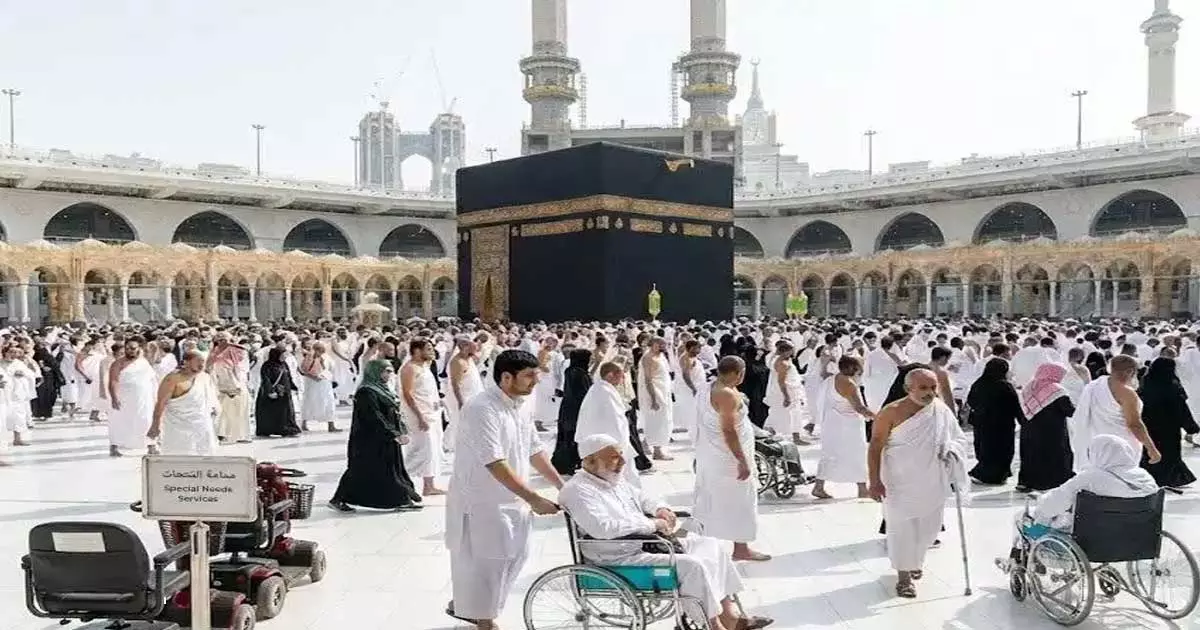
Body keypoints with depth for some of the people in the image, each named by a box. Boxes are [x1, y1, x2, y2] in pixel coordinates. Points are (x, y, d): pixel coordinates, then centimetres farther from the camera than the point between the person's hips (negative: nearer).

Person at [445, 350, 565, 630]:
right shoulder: (482, 409, -25)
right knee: (485, 561, 3)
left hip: (512, 499, 9)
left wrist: (562, 485, 4)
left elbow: (534, 450, 10)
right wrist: (533, 498, -31)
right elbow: (495, 463, -30)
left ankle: (463, 604, 34)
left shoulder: (522, 405, 3)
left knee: (513, 555, 16)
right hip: (482, 500, -9)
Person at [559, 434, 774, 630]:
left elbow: (641, 498, 29)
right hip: (622, 559, -10)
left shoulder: (615, 478, 12)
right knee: (692, 565, -23)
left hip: (648, 541, 10)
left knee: (710, 545, 4)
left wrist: (660, 509, 4)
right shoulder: (578, 491, -18)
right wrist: (652, 523, -23)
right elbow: (603, 528, -33)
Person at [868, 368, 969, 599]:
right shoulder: (892, 413, -14)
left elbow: (959, 438, 13)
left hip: (933, 482, 4)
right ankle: (904, 576, 15)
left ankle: (914, 561, 41)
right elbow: (875, 447, -11)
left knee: (929, 527, 14)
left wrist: (952, 451, -8)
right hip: (900, 483, -4)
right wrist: (874, 481, -17)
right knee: (902, 527, 0)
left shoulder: (942, 411, -1)